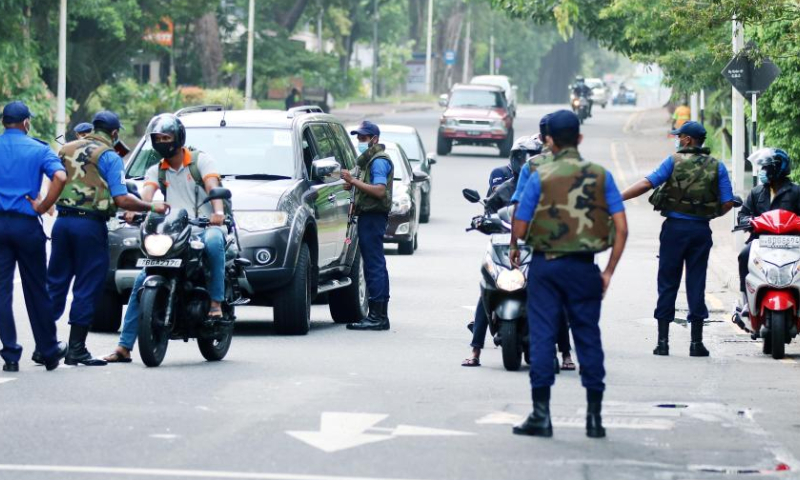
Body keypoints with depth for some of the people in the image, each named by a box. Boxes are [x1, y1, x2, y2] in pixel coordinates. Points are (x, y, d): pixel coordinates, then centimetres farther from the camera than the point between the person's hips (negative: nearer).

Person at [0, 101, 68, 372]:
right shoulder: (38, 149, 0)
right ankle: (49, 352, 17)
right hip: (27, 224, 0)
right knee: (36, 291, 9)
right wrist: (43, 207, -7)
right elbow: (60, 177, -17)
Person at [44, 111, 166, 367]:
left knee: (55, 283, 11)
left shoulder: (66, 150, 14)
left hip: (63, 220, 5)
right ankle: (76, 349, -1)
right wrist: (153, 207, -2)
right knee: (87, 288, 0)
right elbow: (122, 199, -11)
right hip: (90, 225, -5)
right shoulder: (110, 157, -4)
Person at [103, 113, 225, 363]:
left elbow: (213, 186, -12)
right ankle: (124, 346, -6)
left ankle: (216, 304, -34)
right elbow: (146, 195, -3)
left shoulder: (200, 160, 5)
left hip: (205, 227, -4)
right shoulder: (156, 171, 17)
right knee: (142, 281, -9)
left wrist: (218, 212, -34)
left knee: (213, 241, -42)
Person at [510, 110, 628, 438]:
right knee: (588, 337, 8)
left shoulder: (540, 177, -5)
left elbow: (519, 229, -5)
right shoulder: (600, 176, 1)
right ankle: (595, 417, 8)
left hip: (545, 264, -2)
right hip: (583, 267, 2)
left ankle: (541, 415, 0)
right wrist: (609, 271, 4)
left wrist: (514, 248, 17)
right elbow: (621, 228, -3)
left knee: (542, 337, 2)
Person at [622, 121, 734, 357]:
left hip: (675, 228, -2)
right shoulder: (717, 166, 3)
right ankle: (696, 342, 5)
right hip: (701, 230, 2)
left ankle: (662, 341, 3)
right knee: (696, 284, 6)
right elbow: (727, 203, -1)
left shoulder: (675, 161, -4)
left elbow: (647, 183, -14)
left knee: (667, 284, 4)